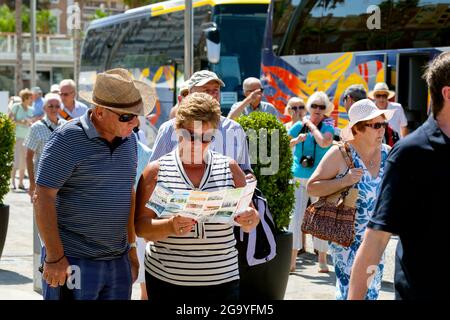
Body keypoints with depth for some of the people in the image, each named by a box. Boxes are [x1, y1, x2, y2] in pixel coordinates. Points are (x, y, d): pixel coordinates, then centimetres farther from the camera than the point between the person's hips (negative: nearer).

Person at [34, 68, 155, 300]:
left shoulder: (128, 139, 9)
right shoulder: (67, 139, -12)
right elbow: (43, 198, -15)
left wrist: (131, 246, 17)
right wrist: (55, 257, -17)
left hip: (119, 261, 6)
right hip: (73, 262, -6)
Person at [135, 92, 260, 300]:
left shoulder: (229, 168, 7)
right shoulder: (157, 170, 1)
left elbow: (251, 219, 10)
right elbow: (141, 226, -4)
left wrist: (250, 220, -13)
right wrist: (171, 227, -24)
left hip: (221, 281, 1)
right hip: (166, 280, -1)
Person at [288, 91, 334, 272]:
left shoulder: (327, 129, 0)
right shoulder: (298, 126, 5)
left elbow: (324, 142, -21)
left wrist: (311, 125, -10)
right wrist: (297, 140, -9)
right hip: (299, 178, 1)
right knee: (295, 217, -1)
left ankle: (322, 259, 12)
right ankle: (292, 260, 4)